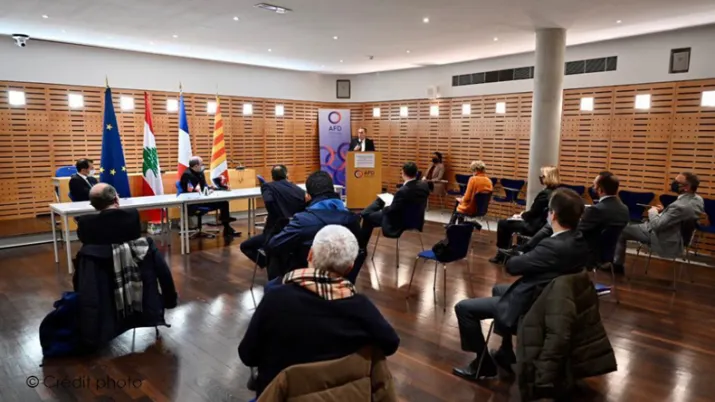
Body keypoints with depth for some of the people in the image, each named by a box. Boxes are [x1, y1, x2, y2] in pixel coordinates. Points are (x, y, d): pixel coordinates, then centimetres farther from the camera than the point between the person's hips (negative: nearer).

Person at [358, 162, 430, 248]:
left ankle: (361, 247, 32)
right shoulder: (424, 185, -11)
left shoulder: (403, 191, -34)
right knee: (379, 200, 22)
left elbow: (391, 211, -22)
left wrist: (384, 208, 2)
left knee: (368, 216, 15)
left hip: (399, 222, -8)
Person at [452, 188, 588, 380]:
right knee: (498, 289, 34)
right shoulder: (578, 240, -5)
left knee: (463, 307, -3)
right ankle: (505, 354, 38)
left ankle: (483, 363, 12)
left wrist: (518, 257, -2)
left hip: (528, 307, -10)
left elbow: (511, 265, -20)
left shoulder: (553, 247, -33)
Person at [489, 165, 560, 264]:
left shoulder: (545, 193, -24)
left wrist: (521, 215, 1)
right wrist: (524, 214, 7)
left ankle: (501, 255, 14)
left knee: (502, 223, 2)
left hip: (536, 226, -10)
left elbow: (533, 213, -18)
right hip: (545, 225, 10)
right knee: (508, 222, 23)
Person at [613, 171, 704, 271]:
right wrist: (663, 211, 4)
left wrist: (653, 211, -8)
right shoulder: (697, 199, -5)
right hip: (677, 236, 10)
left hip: (664, 240, -9)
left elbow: (657, 225, -26)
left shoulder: (681, 206, -34)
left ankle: (617, 264, 20)